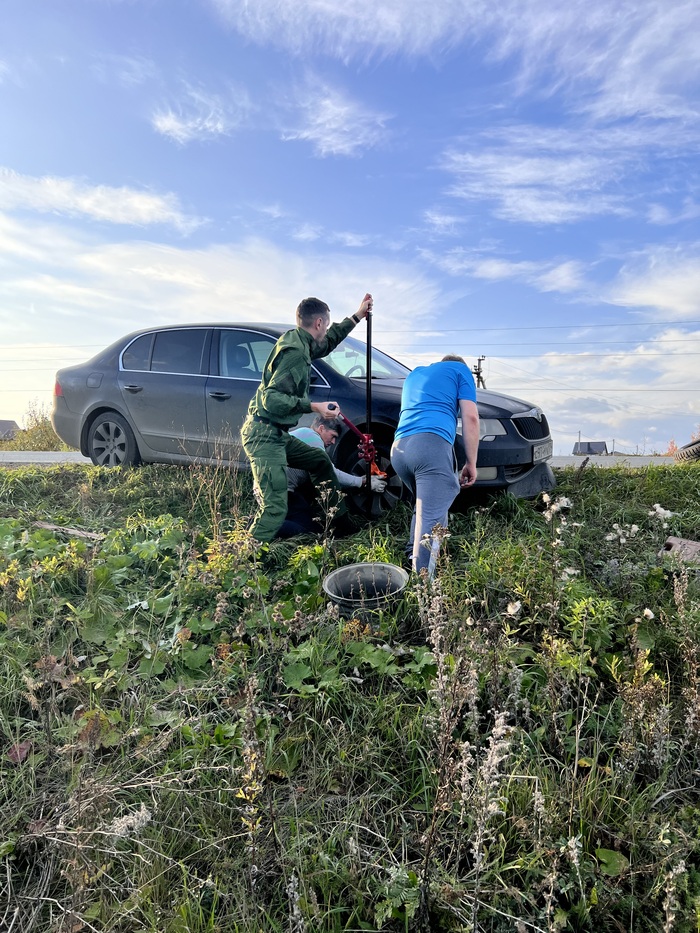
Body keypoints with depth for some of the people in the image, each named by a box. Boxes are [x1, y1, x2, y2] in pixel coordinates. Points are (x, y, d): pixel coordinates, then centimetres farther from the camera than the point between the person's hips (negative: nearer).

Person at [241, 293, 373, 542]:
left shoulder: (297, 341, 11)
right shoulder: (295, 352, -18)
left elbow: (328, 341, 31)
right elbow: (271, 398, -26)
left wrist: (357, 316, 33)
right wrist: (314, 406, -30)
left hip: (277, 434, 11)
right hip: (263, 435, -11)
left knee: (321, 461, 24)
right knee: (275, 508, -17)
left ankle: (340, 518, 39)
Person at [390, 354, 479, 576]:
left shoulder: (415, 373, 35)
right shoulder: (460, 369, 19)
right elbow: (470, 417, 6)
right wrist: (471, 463, 10)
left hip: (398, 448, 6)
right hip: (431, 443, -6)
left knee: (425, 509, 24)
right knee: (430, 519, -14)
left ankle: (413, 561, 18)